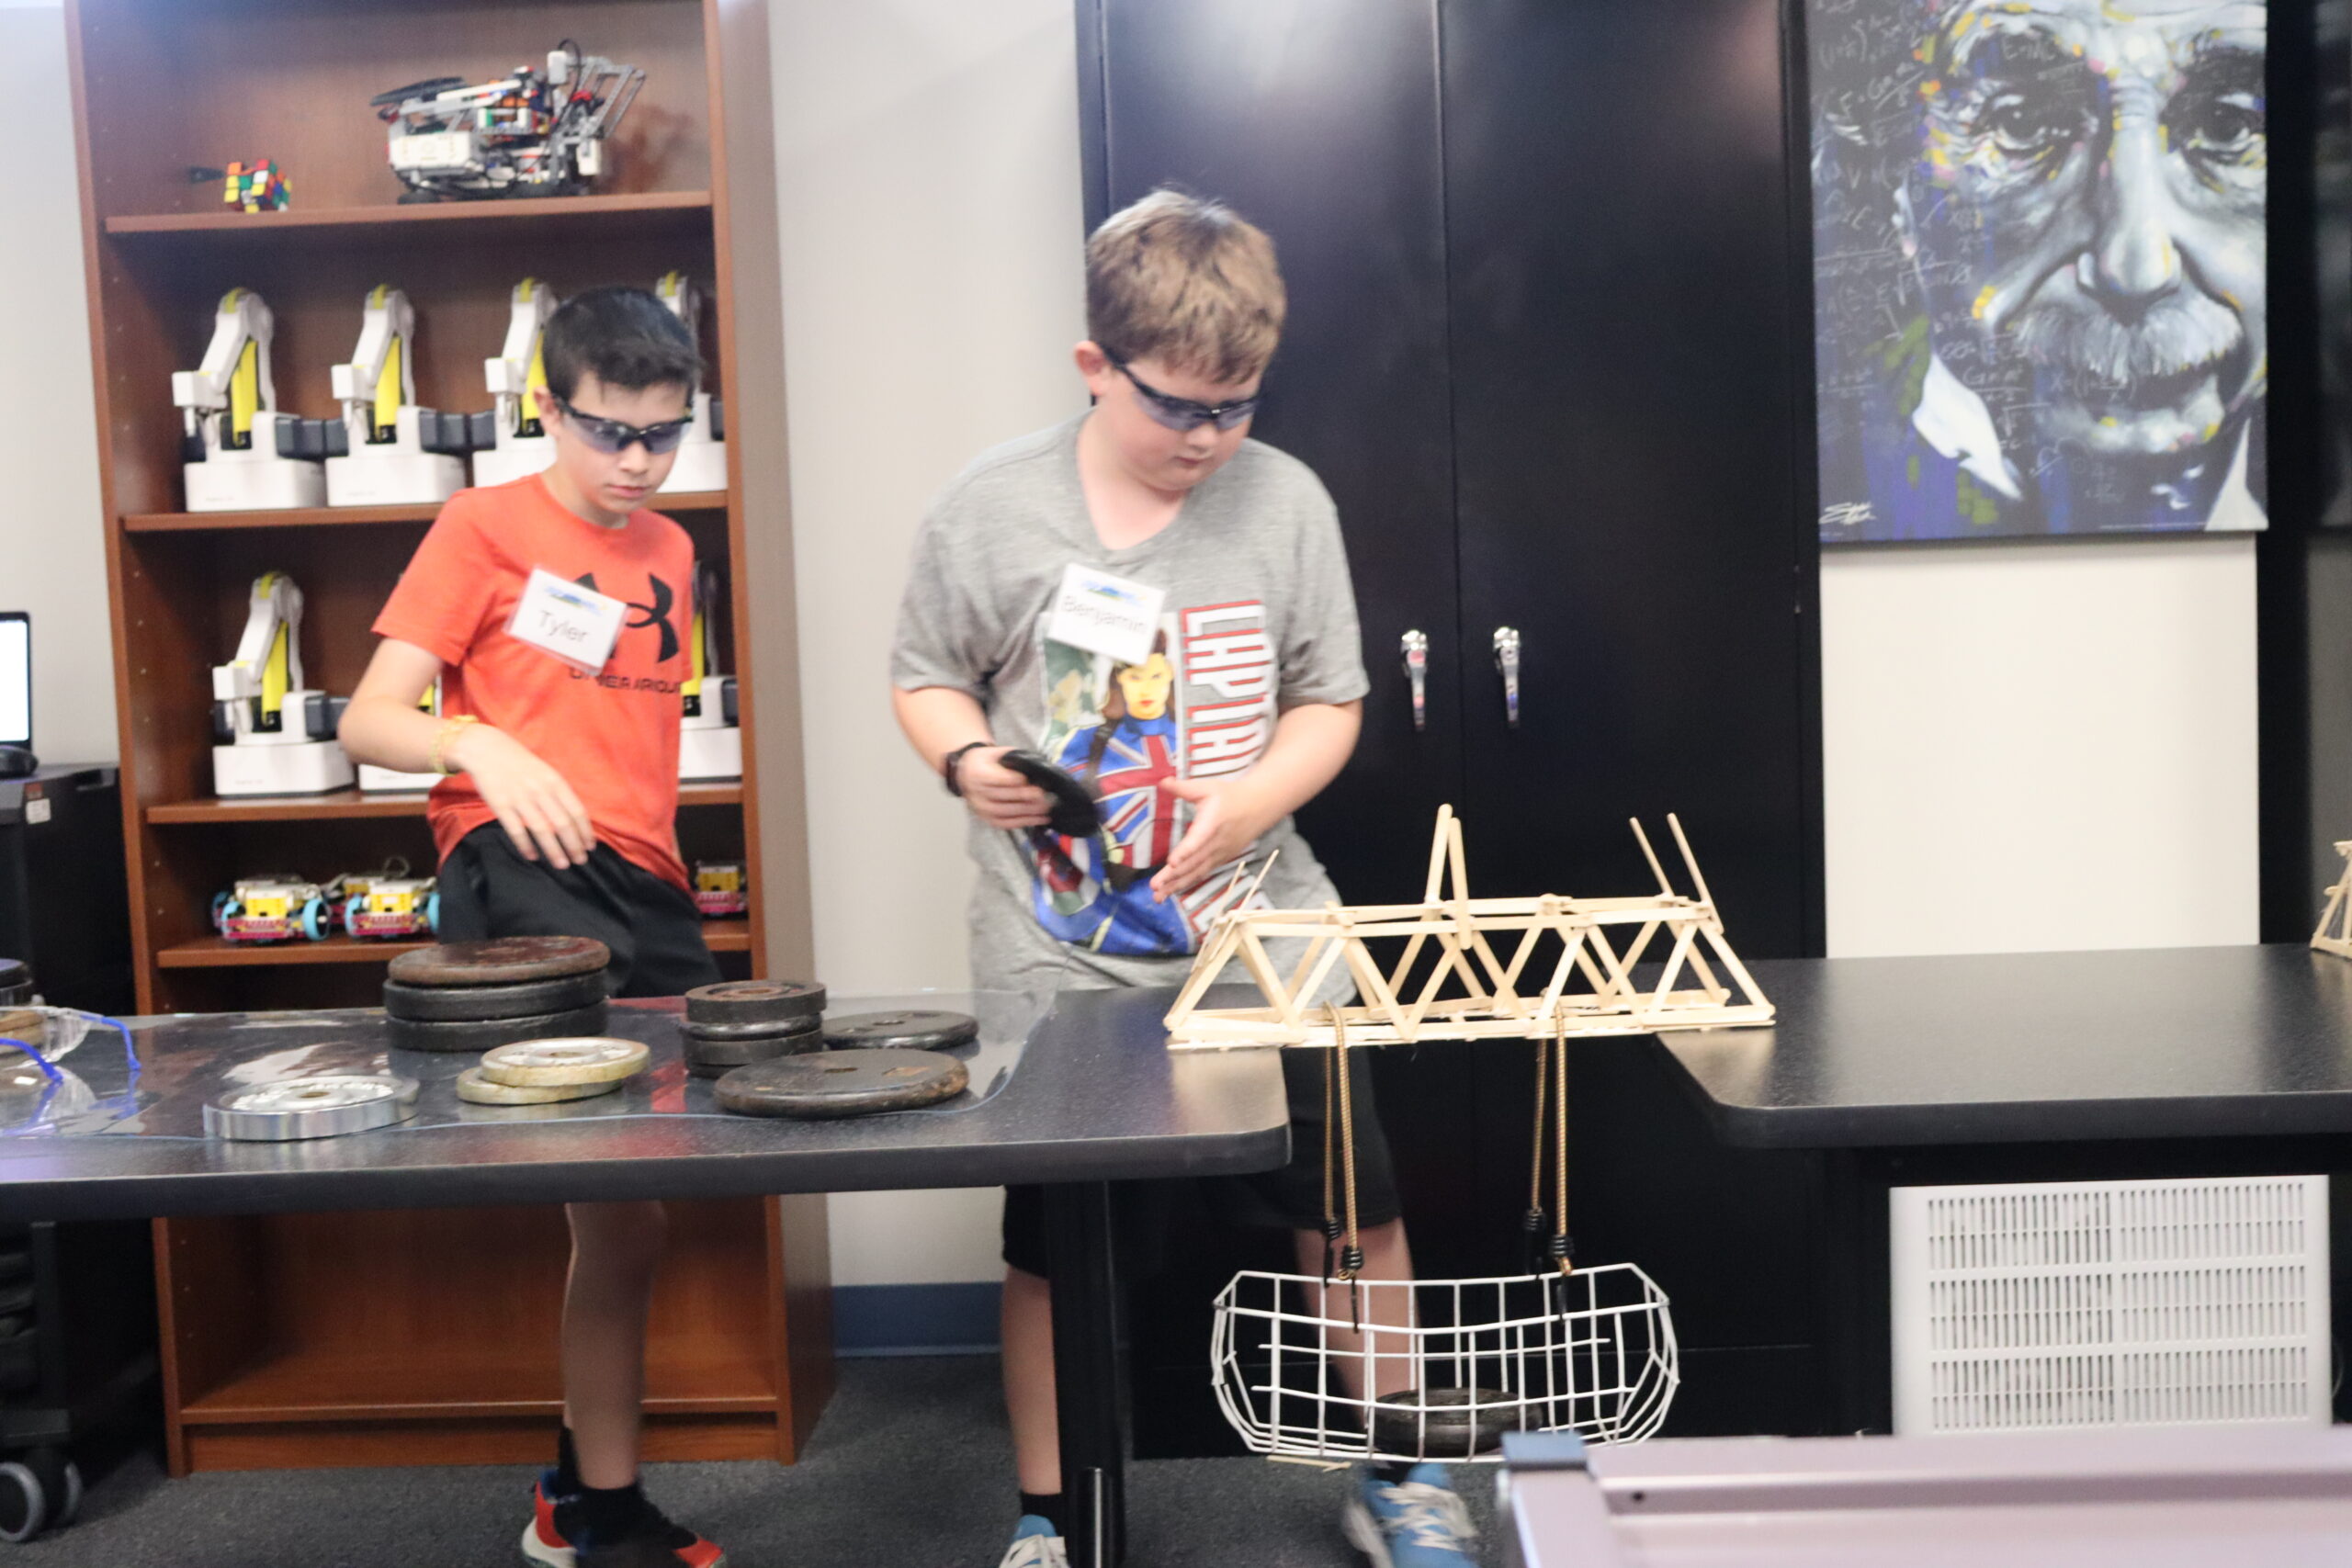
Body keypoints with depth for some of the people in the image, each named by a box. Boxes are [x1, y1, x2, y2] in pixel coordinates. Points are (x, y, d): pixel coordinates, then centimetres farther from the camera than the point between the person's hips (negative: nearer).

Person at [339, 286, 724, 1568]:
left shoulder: (670, 551, 18)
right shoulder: (484, 525, 1)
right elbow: (369, 723, -5)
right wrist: (477, 743, -25)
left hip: (643, 880, 7)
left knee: (624, 1207, 11)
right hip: (520, 863, -6)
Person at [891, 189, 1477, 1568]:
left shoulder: (1285, 499, -1)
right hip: (1062, 952, -1)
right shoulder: (991, 509, -4)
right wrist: (968, 759, -14)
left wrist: (1258, 794, -14)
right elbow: (927, 681, 7)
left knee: (1356, 1206, 6)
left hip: (1261, 930, 1)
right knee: (1053, 1245, 10)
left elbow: (1331, 702, 5)